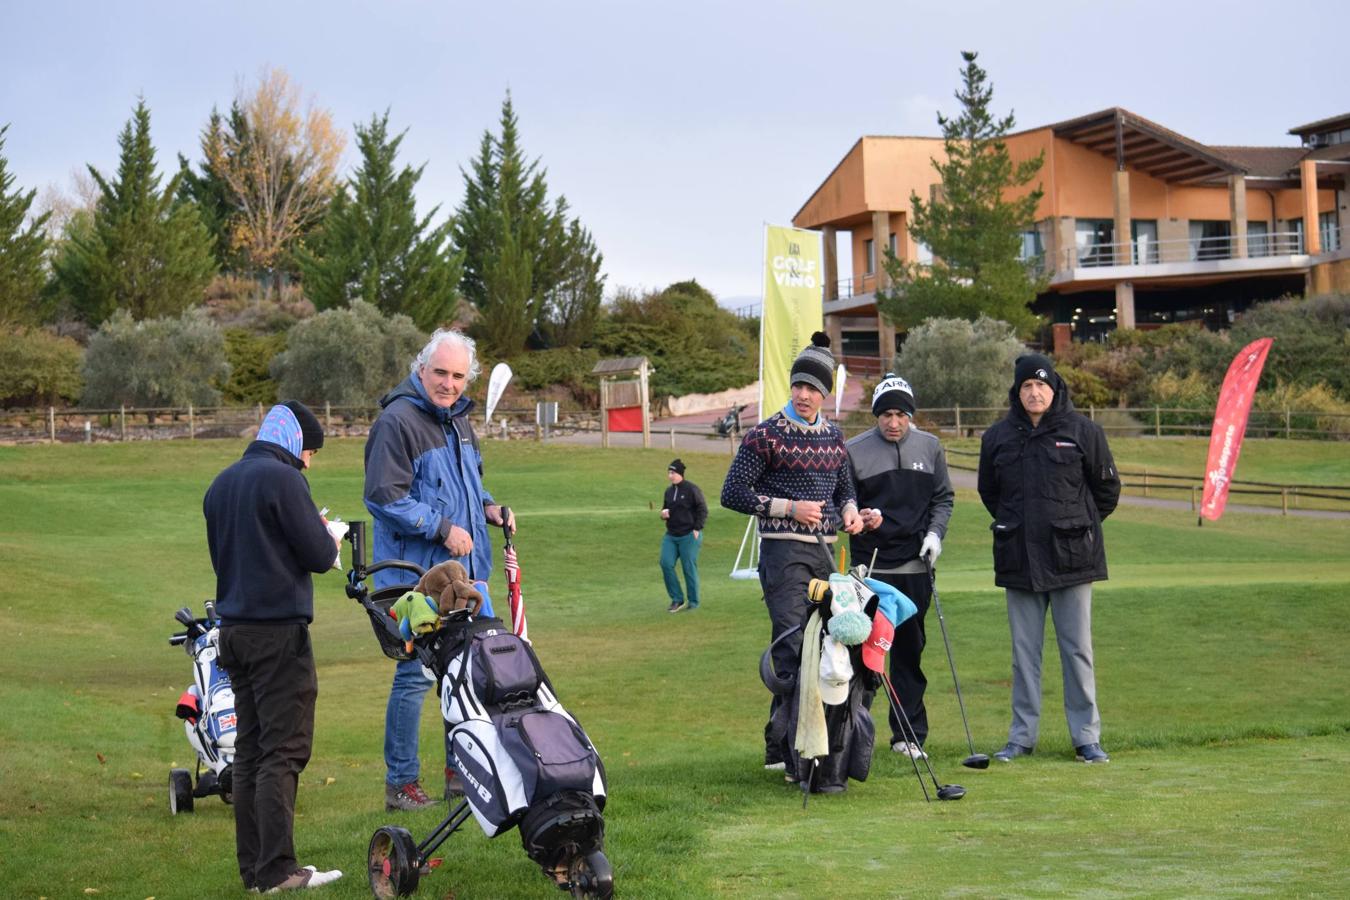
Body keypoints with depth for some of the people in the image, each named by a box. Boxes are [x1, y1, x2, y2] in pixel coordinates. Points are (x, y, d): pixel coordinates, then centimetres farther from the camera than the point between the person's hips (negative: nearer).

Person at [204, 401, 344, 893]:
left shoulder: (221, 484, 14)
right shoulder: (283, 479, -11)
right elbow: (318, 556, -13)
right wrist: (330, 541, 10)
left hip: (234, 629, 8)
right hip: (279, 630, -8)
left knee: (249, 751, 10)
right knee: (284, 751, -7)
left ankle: (253, 868, 11)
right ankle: (277, 870, -10)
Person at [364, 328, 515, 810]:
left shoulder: (458, 419, 14)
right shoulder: (397, 421, -14)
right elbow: (385, 498, -18)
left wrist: (487, 507, 9)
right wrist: (442, 529, -19)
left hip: (466, 572, 9)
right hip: (417, 578, -9)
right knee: (416, 675, -5)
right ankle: (401, 783, 4)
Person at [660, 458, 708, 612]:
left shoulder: (692, 489, -8)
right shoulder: (669, 491, 12)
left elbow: (703, 510, -7)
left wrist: (697, 529, -12)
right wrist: (663, 513, 2)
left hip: (689, 536, -6)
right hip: (670, 536, 6)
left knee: (689, 568, -2)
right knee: (666, 563, -7)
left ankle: (693, 602, 12)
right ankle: (677, 599, 4)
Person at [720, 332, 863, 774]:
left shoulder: (833, 436, 14)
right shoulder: (765, 435, -6)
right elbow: (733, 493, -7)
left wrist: (849, 510, 3)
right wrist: (789, 508, -14)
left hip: (824, 552, 7)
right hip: (783, 552, -7)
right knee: (794, 650, -16)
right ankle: (784, 750, -17)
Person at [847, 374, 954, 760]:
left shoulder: (929, 447, 7)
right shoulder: (854, 450, -1)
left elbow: (943, 497, 14)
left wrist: (935, 533, -1)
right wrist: (859, 518, -15)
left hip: (916, 565, 2)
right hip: (871, 564, -2)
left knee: (910, 649, 6)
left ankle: (909, 733, 12)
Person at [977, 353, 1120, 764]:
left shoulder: (1082, 431, -2)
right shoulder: (998, 437, 5)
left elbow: (1107, 487, 6)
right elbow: (988, 490, 20)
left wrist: (1078, 526, 9)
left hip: (1071, 558, -2)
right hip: (1019, 558, 2)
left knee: (1077, 648, 1)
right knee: (1024, 650, 7)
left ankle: (1086, 735, 7)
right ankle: (1022, 735, 13)